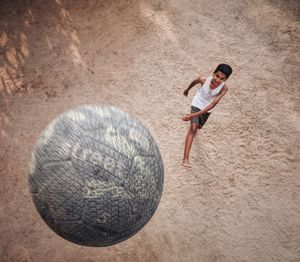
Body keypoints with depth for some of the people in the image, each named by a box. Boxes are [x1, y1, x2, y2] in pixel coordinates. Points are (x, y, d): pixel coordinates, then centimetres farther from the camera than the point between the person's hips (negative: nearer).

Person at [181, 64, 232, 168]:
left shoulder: (224, 88, -29)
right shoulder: (203, 80, -29)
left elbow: (212, 105, -33)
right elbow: (194, 82, -5)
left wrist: (194, 115, -41)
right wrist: (187, 89, 16)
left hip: (207, 109, 3)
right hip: (197, 104, -2)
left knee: (199, 126, 25)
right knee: (193, 128, -20)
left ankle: (195, 127, 67)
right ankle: (185, 158, -21)